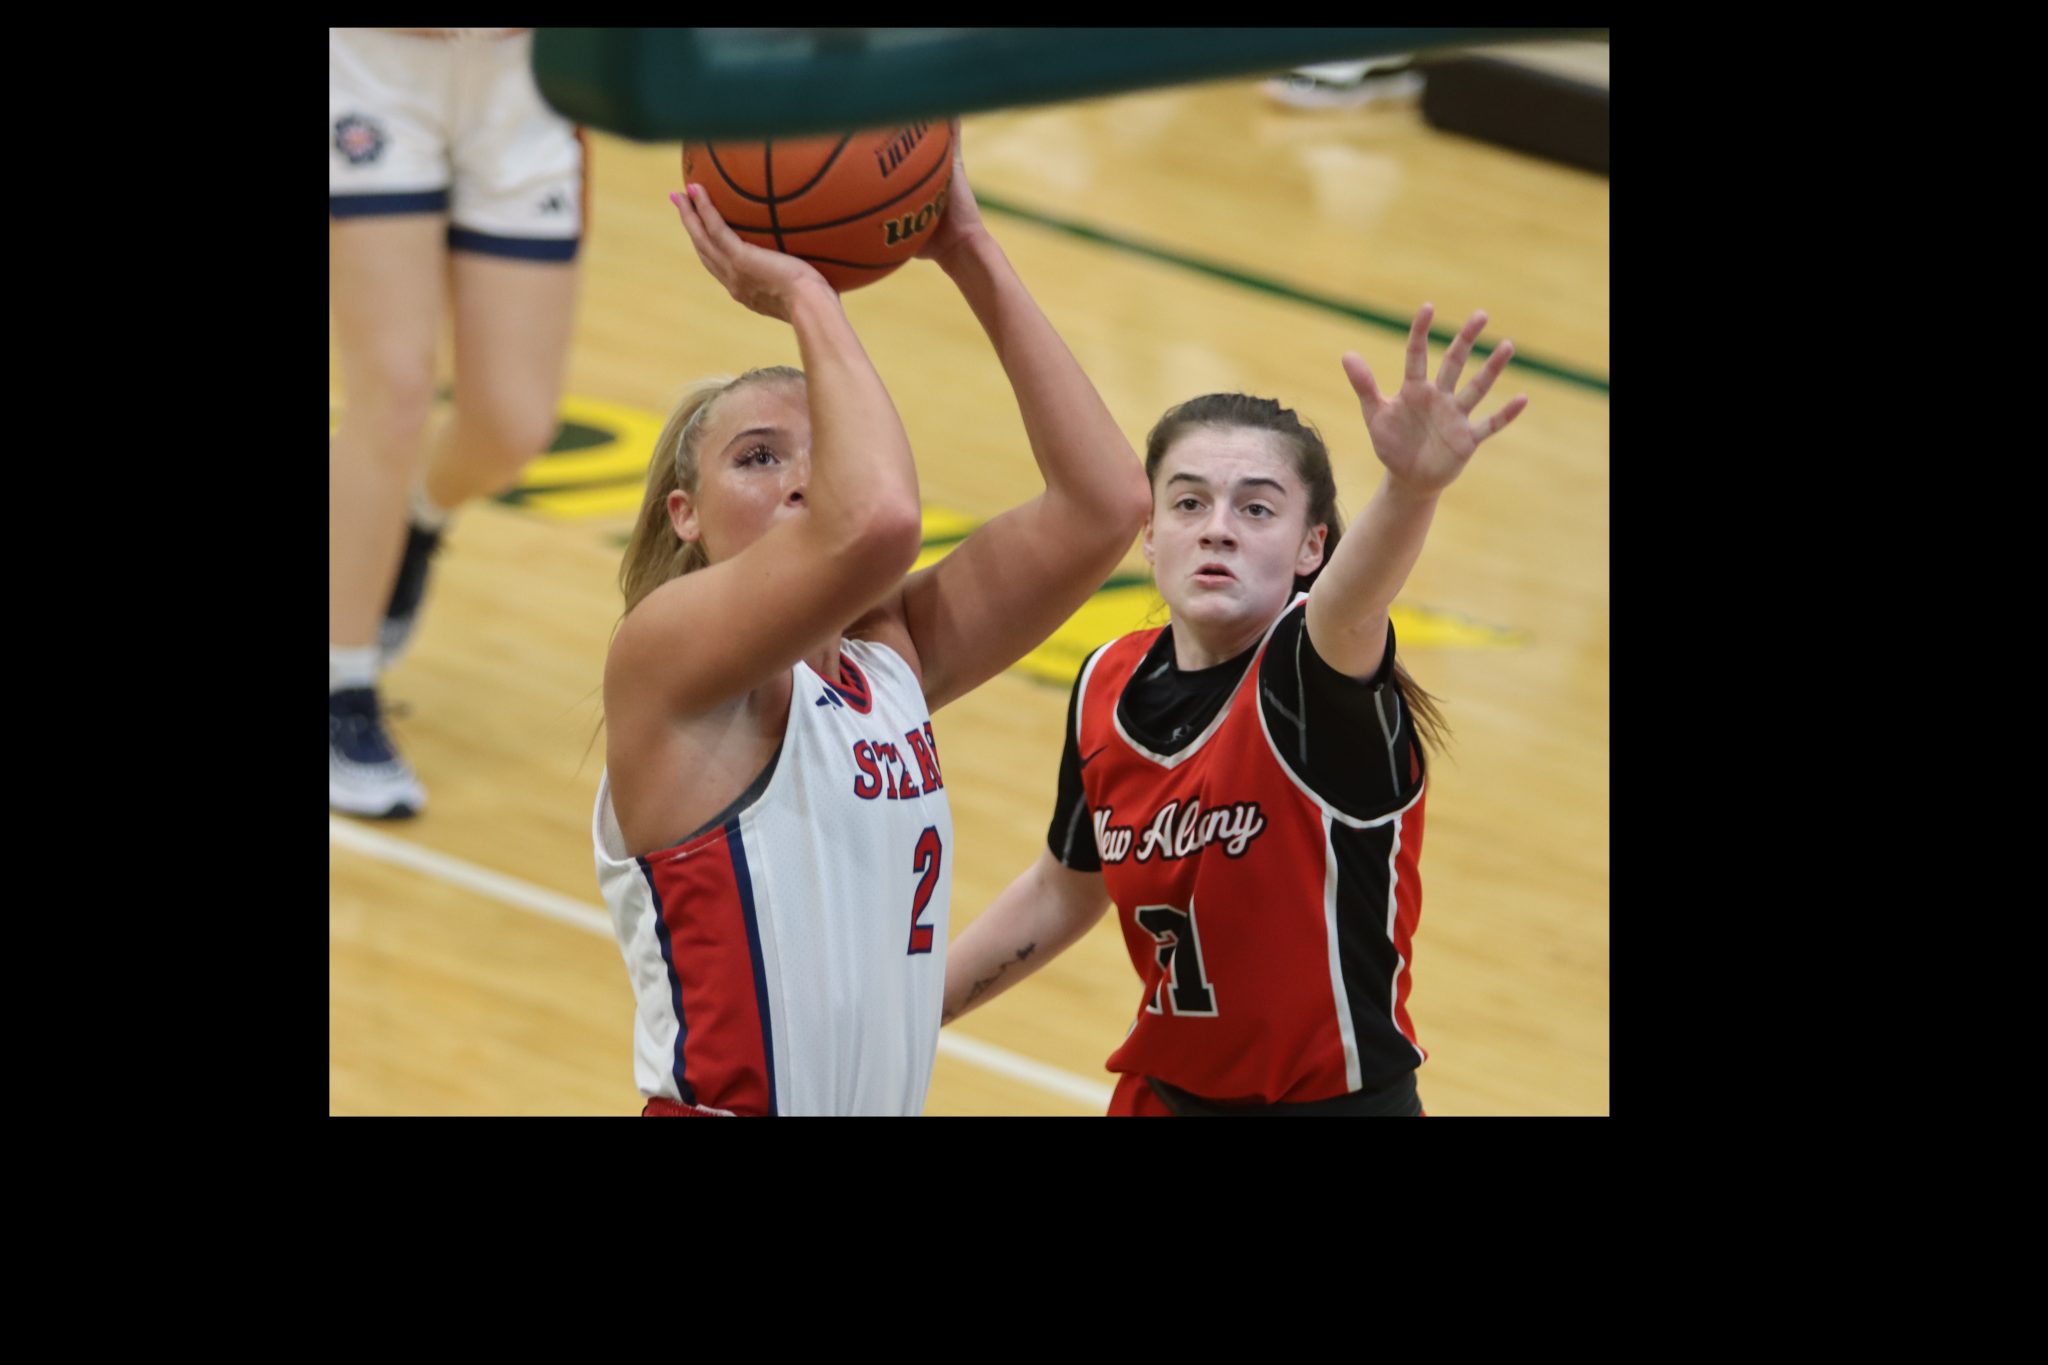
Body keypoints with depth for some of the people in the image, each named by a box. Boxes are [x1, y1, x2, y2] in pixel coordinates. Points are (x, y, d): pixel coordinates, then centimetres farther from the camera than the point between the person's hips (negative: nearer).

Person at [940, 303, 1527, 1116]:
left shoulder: (1316, 678, -23)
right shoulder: (1109, 690, -7)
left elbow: (1350, 604, -48)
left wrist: (1412, 485, -69)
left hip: (1331, 1096, -5)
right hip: (1161, 1092, 5)